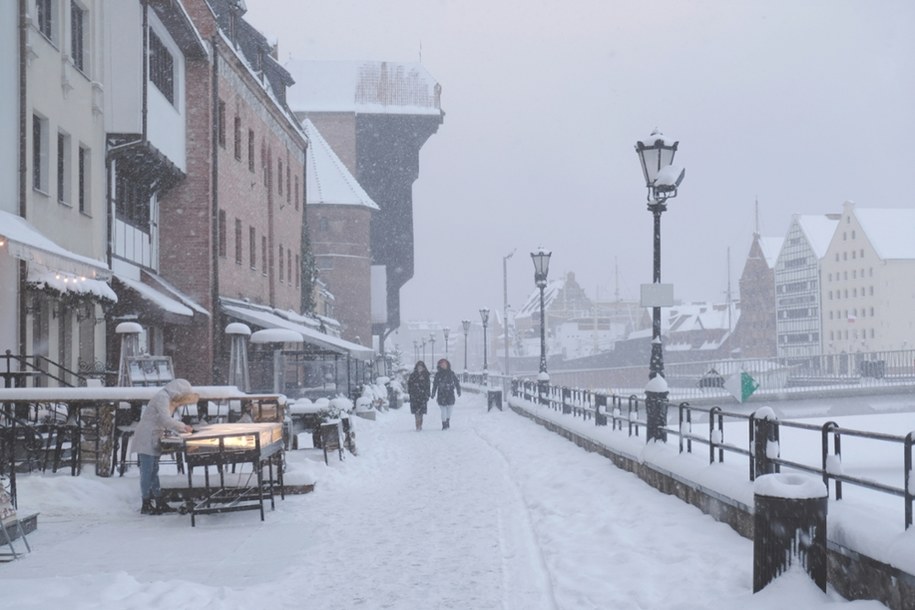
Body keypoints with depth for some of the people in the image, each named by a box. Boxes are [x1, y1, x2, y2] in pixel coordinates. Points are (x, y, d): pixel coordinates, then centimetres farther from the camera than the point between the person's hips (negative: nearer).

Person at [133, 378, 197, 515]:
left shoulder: (170, 400, 13)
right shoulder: (162, 397, -17)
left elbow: (167, 421, 13)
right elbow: (166, 420, -24)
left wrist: (182, 427, 0)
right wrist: (183, 426, -13)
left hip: (153, 440, 10)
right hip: (146, 438, -10)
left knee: (154, 471, 13)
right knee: (147, 471, -5)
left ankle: (159, 503, 18)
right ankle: (146, 505, 0)